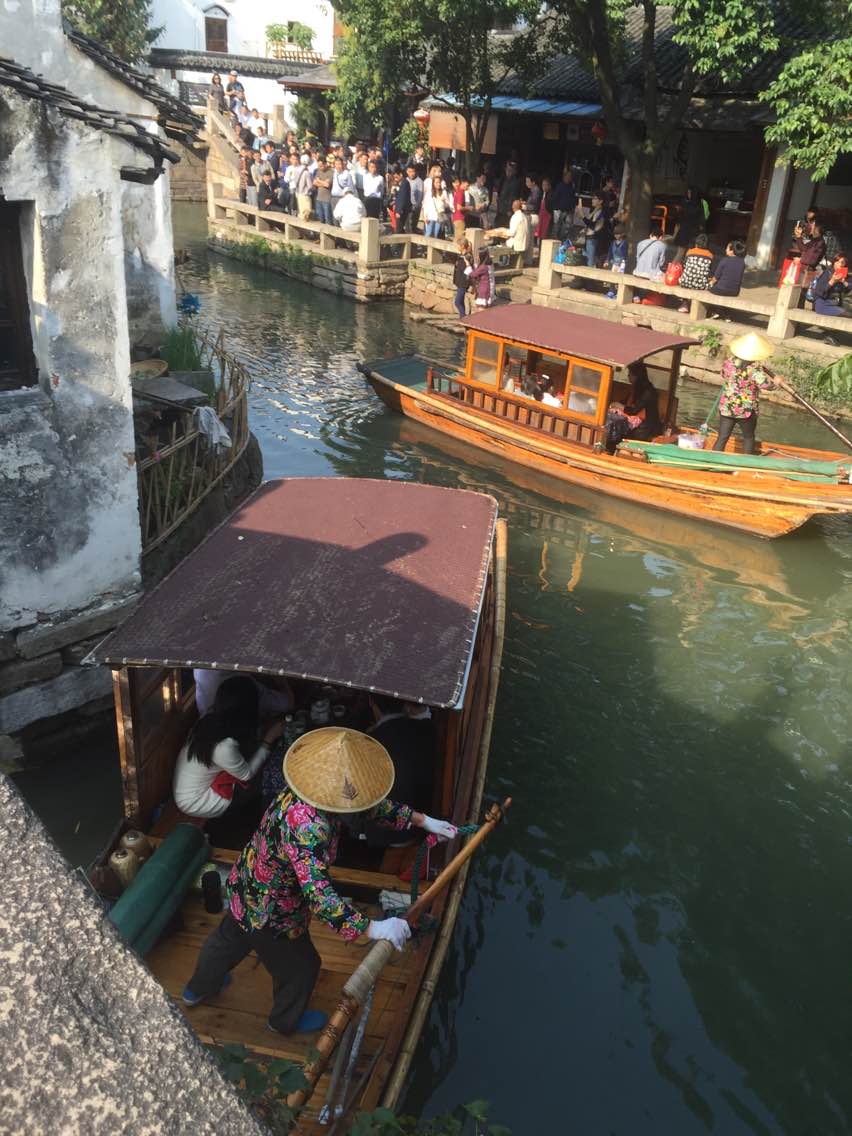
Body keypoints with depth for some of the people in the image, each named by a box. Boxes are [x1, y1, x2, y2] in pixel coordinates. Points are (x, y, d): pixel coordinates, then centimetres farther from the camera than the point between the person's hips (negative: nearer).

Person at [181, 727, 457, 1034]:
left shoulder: (313, 790, -17)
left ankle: (198, 989, 64)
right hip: (271, 916, -7)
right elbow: (318, 896, -46)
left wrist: (423, 820, -3)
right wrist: (372, 928, -43)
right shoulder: (307, 827, -44)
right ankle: (286, 1020, 54)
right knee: (299, 966, 23)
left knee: (229, 938, 35)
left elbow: (372, 803, -4)